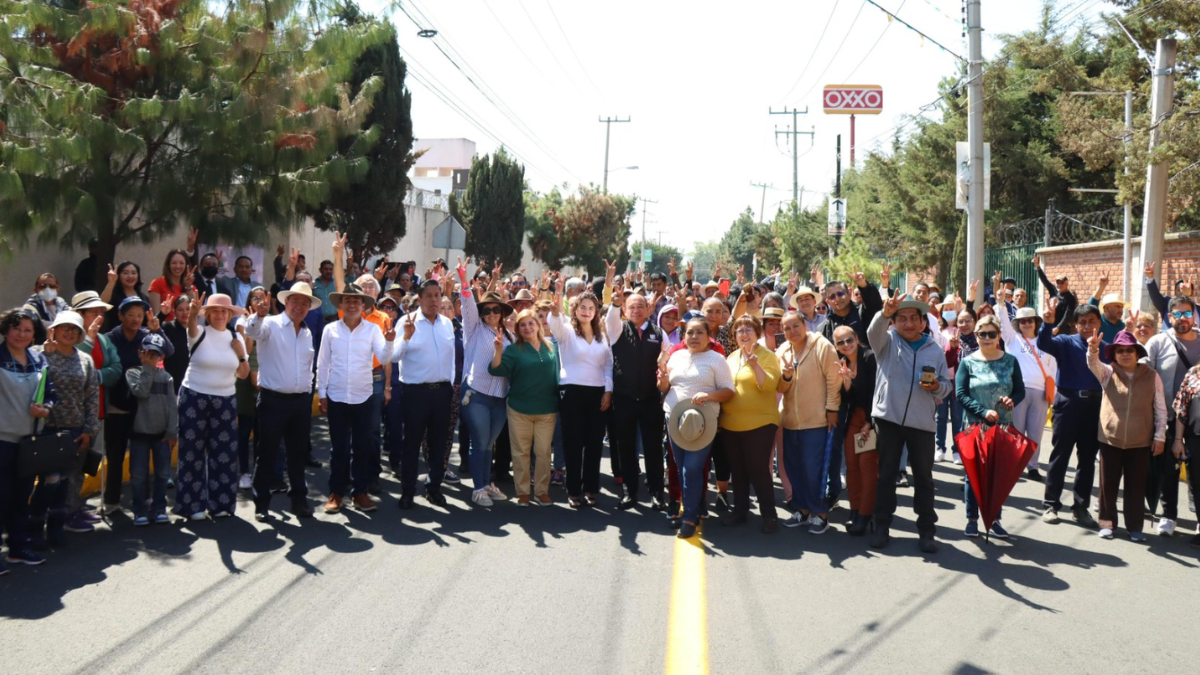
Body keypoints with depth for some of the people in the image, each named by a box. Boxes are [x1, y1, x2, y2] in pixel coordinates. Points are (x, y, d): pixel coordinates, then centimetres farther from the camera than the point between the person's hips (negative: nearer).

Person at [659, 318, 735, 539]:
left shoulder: (716, 359, -2)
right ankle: (688, 506, 25)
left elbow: (729, 391, -4)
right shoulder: (676, 356, 11)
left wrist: (709, 395, -22)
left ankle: (689, 518, -2)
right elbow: (663, 389, 15)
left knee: (692, 469, -10)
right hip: (674, 418, 5)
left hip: (701, 421, -5)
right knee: (681, 468, 10)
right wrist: (662, 372, -6)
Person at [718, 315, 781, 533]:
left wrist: (754, 364, -31)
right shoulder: (731, 358, 12)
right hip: (730, 424, 6)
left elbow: (769, 385, -19)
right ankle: (739, 510, 25)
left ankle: (769, 514, 7)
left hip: (759, 424, -6)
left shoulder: (767, 357, -5)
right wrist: (719, 417, 12)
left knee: (758, 470, -5)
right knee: (737, 470, 13)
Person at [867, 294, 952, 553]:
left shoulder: (934, 350, 10)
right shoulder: (887, 342, 4)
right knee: (886, 473, 6)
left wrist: (936, 387, -9)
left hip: (922, 422, 1)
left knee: (923, 476, 4)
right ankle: (882, 525, 15)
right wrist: (885, 313, -40)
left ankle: (926, 530, 12)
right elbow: (874, 331, -20)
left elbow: (946, 385, 15)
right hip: (888, 417, -1)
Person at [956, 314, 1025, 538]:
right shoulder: (968, 362, -1)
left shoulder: (1010, 361, 4)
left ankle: (995, 519, 16)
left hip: (1003, 426, 1)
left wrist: (1012, 400, -18)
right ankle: (972, 519, 13)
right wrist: (984, 412, -21)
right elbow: (961, 394, -8)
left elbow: (1020, 391, 5)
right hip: (974, 426, -1)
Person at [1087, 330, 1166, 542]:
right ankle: (1107, 523, 19)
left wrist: (1160, 436, 1)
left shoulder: (1151, 376, 1)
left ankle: (1135, 526, 17)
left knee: (1136, 486, 6)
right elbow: (1094, 365, -21)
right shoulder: (1107, 373, 1)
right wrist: (1093, 350, -43)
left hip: (1140, 442, 0)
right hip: (1110, 439, 0)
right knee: (1108, 484, 7)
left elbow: (1160, 409, 5)